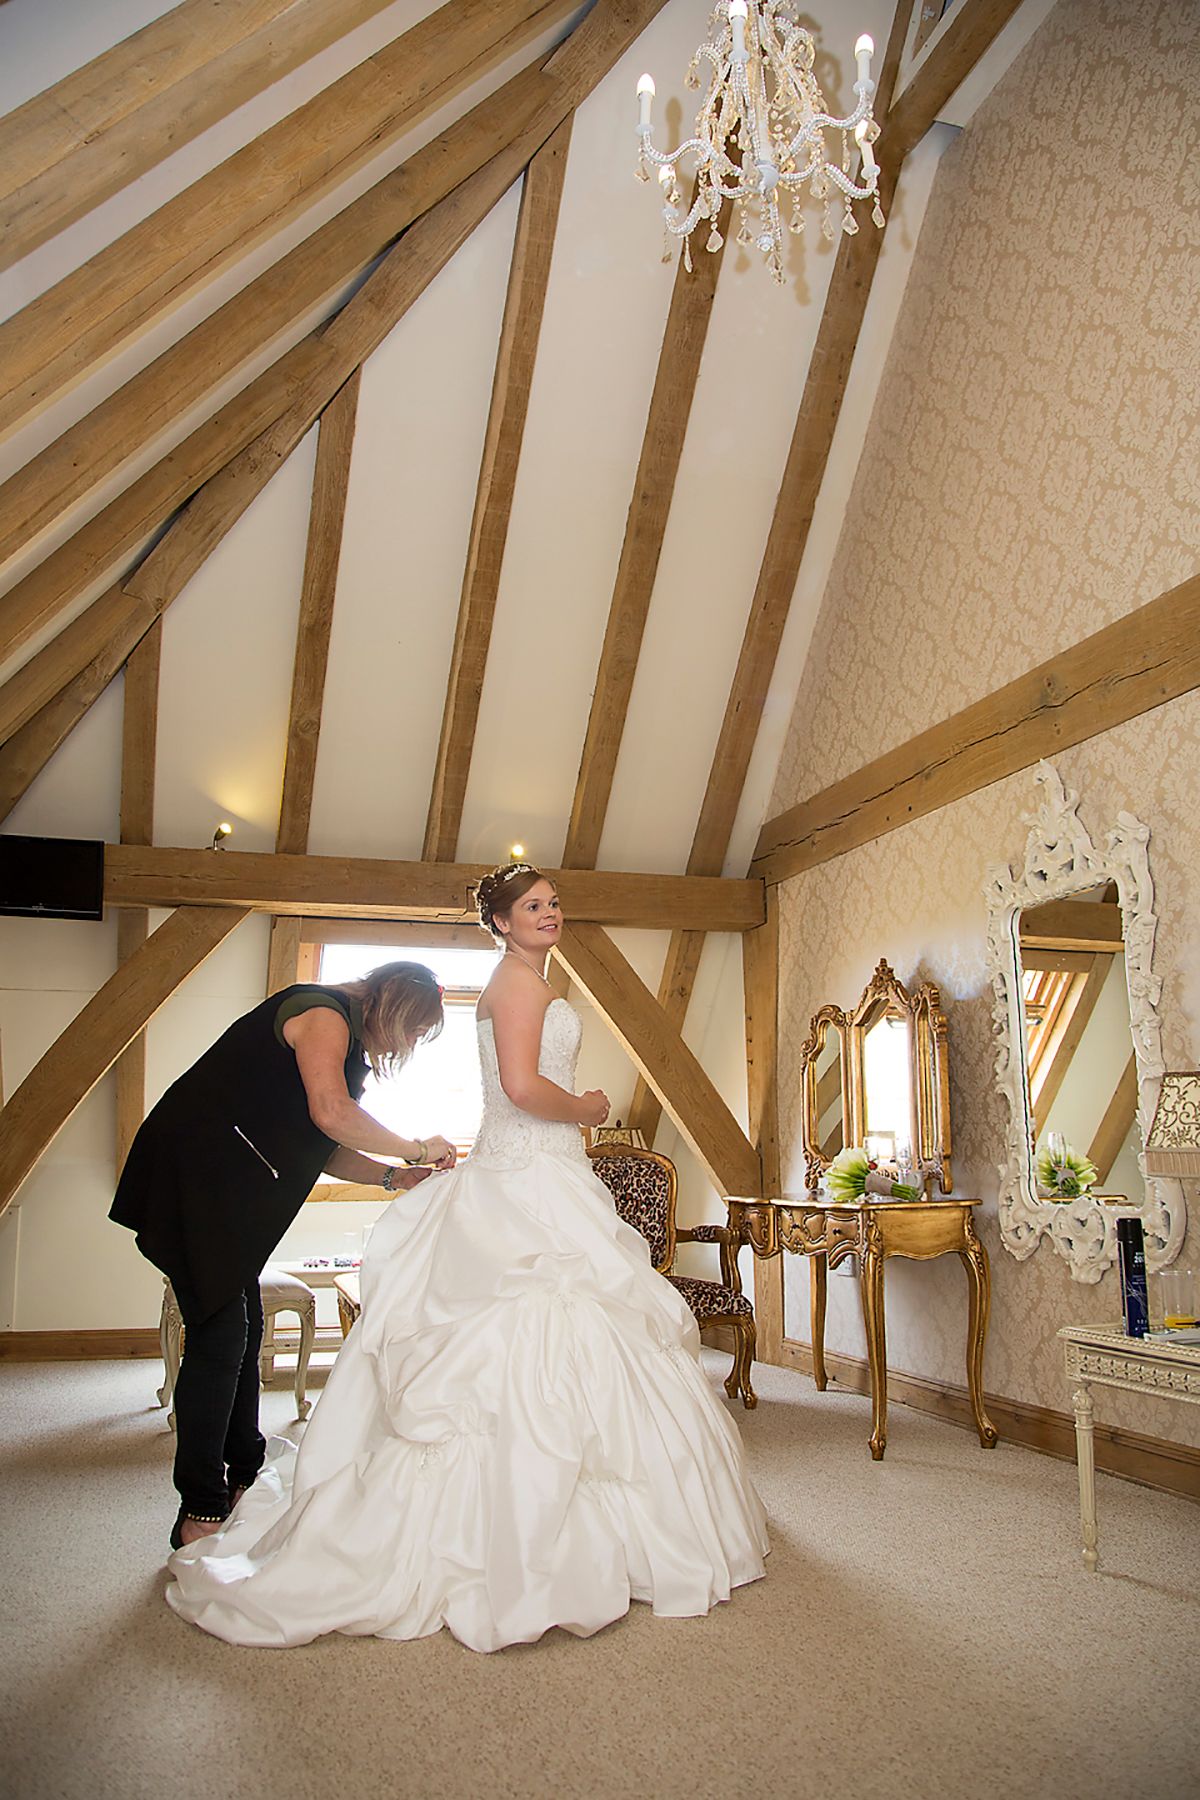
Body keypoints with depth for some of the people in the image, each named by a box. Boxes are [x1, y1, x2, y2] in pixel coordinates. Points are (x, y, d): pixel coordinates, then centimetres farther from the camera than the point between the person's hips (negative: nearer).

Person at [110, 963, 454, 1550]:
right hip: (194, 1182, -10)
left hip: (227, 1188, 10)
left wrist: (391, 1175, 1)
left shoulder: (344, 1035, 16)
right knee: (219, 1335, -7)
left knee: (244, 1330, 15)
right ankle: (200, 1513, 2)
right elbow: (330, 1113, -30)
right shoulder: (324, 1014, -15)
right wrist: (415, 1148, -18)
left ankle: (244, 1477, 28)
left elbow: (322, 1147, 15)